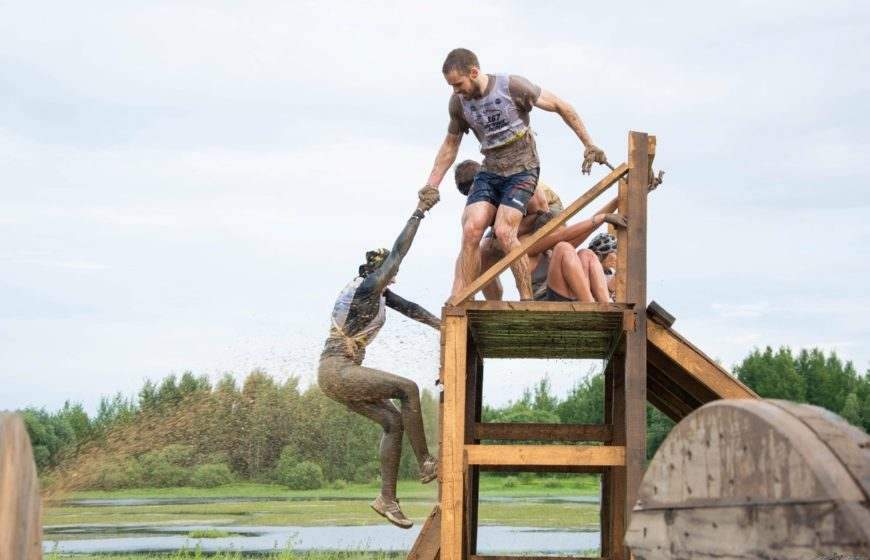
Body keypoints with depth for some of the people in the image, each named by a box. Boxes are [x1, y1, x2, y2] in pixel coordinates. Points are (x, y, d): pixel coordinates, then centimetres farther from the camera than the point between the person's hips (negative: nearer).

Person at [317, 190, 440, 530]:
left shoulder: (381, 293, 14)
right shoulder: (367, 286, -13)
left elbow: (409, 308, 23)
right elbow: (398, 252, -17)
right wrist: (419, 212, -15)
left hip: (344, 374, 10)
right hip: (336, 371, -10)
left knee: (393, 421, 3)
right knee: (407, 388, -15)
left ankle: (387, 499, 3)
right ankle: (426, 464, -8)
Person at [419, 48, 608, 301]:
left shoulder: (513, 87, -15)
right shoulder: (458, 102, 0)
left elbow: (561, 106, -5)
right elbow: (450, 144, 16)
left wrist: (589, 146, -3)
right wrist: (432, 185, 11)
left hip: (522, 171, -4)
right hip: (489, 173, 4)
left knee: (504, 231, -23)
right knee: (471, 230, -15)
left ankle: (527, 300, -12)